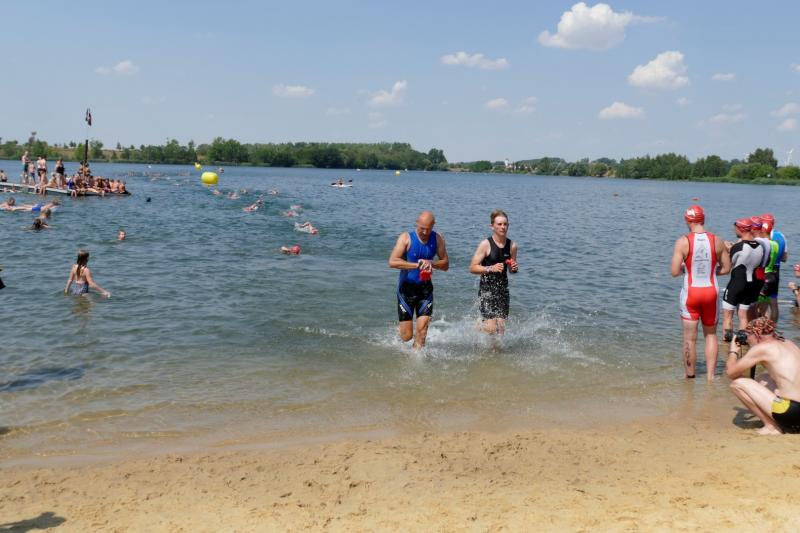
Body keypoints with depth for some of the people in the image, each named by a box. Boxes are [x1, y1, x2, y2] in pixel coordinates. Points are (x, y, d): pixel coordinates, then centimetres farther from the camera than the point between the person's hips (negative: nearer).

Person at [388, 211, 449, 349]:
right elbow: (392, 262, -22)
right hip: (407, 287, -2)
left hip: (425, 288, 3)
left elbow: (446, 265, 2)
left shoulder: (437, 239, -1)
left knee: (422, 328, -8)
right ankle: (400, 330, 38)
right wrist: (417, 265, -29)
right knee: (407, 336, 2)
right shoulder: (406, 238, -11)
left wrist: (431, 263, -19)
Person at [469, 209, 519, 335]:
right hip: (487, 290, -5)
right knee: (491, 328, -11)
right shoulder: (486, 244, -8)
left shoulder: (512, 246, 6)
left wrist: (514, 268, -4)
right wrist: (490, 269, -22)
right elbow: (472, 268, -9)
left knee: (501, 328, 2)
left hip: (503, 290, 5)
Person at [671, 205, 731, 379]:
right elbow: (726, 268, 4)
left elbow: (675, 272, -13)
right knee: (710, 334, 18)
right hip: (711, 292, 3)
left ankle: (689, 375, 18)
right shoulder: (716, 241, -3)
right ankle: (710, 375, 18)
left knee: (690, 338, 8)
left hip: (691, 293, -2)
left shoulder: (683, 242, -12)